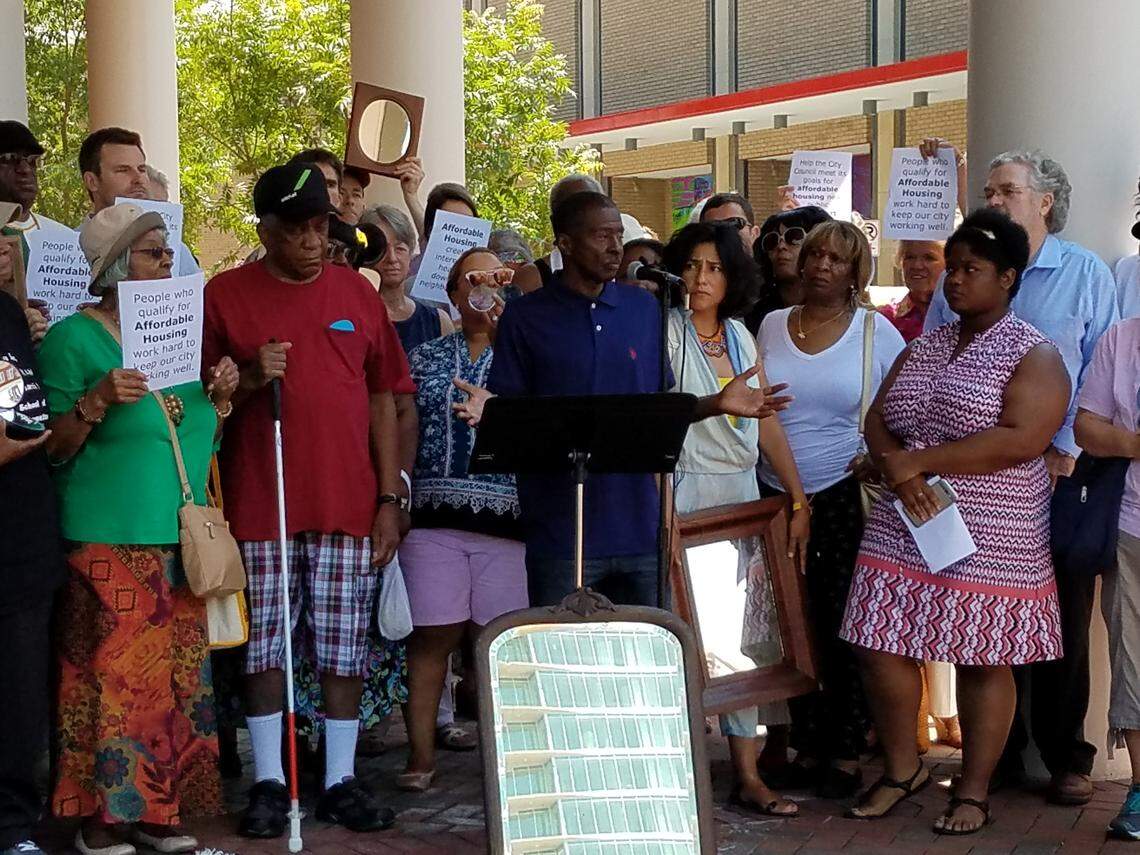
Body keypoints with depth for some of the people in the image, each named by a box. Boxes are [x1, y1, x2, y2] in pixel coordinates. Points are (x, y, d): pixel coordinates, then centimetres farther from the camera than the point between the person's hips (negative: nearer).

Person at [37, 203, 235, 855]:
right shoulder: (74, 337, -4)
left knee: (180, 679, 5)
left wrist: (220, 396, 3)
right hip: (110, 542, -6)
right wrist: (96, 401, -21)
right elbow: (53, 447, -6)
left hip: (181, 536, 6)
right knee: (113, 677, -7)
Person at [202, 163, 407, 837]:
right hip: (259, 506, -1)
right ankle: (269, 783, 13)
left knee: (344, 649, 5)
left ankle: (342, 781, 14)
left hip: (348, 504, 2)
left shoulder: (358, 293, 8)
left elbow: (383, 399, 10)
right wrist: (249, 378, -15)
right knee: (264, 647, 3)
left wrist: (390, 497, 5)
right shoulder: (226, 295, 2)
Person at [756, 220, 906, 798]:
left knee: (843, 627, -1)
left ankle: (846, 754, 10)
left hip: (845, 497, -3)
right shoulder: (771, 327, 9)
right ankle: (807, 748, 18)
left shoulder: (876, 331, 0)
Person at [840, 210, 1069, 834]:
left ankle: (974, 792, 17)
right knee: (881, 647, 3)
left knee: (982, 660, 2)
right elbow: (877, 421, 10)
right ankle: (901, 769, 23)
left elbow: (1022, 439, -19)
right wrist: (899, 473, -12)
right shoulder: (922, 348, 14)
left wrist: (918, 461, -17)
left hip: (988, 537, -5)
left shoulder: (1033, 355, -6)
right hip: (904, 527, 6)